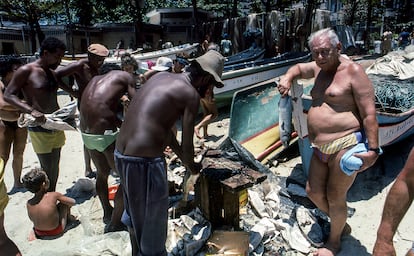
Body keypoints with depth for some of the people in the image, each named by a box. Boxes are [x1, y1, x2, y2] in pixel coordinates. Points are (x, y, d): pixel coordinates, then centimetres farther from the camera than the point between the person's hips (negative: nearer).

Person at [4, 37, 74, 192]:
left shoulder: (52, 73, 11)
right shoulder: (26, 71, -9)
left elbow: (69, 90, 22)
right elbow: (8, 95, -12)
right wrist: (32, 111, -26)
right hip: (40, 128, -7)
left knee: (55, 165, 15)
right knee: (47, 169, -4)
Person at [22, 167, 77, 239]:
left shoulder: (28, 203, -11)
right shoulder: (54, 196, -23)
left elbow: (32, 219, 6)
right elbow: (73, 202, -10)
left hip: (40, 234, 4)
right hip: (56, 233, -4)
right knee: (64, 202, 8)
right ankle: (69, 218, 32)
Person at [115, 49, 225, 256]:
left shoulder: (161, 76, 13)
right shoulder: (191, 94, -10)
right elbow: (186, 144, -7)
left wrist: (182, 157, 30)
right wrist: (193, 170, 14)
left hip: (120, 153, 9)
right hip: (145, 161, -9)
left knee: (135, 216, 29)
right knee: (153, 225, 12)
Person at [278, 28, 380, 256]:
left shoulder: (353, 71, -12)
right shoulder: (318, 68, 10)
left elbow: (369, 113, -16)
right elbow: (298, 68, 32)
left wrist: (373, 149, -19)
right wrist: (287, 77, 9)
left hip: (346, 145, -8)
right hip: (321, 148, 8)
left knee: (335, 198, 5)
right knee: (313, 192, 15)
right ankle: (341, 225, 42)